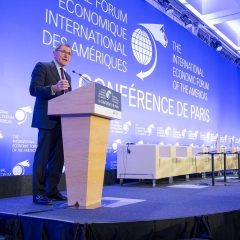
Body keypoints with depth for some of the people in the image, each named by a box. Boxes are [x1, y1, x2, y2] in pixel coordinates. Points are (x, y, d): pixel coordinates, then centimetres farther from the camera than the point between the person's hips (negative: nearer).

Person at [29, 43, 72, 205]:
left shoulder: (67, 76, 23)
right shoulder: (42, 67, 2)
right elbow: (33, 89, -10)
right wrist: (54, 88, -25)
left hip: (63, 120, 7)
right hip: (48, 118, -7)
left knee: (58, 156, 7)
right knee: (43, 155, -6)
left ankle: (52, 190, 15)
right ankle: (38, 192, 0)